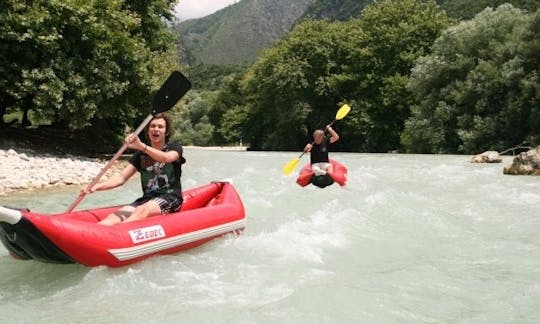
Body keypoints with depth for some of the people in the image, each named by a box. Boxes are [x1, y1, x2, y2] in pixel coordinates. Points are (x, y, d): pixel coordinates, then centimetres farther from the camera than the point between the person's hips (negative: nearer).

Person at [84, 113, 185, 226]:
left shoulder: (175, 149, 5)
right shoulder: (141, 155, 17)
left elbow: (166, 158, -21)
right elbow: (121, 177, 6)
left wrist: (141, 146, -36)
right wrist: (97, 186, -12)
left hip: (170, 197, -5)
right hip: (147, 198, 5)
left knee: (142, 211, -35)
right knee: (117, 216, -24)